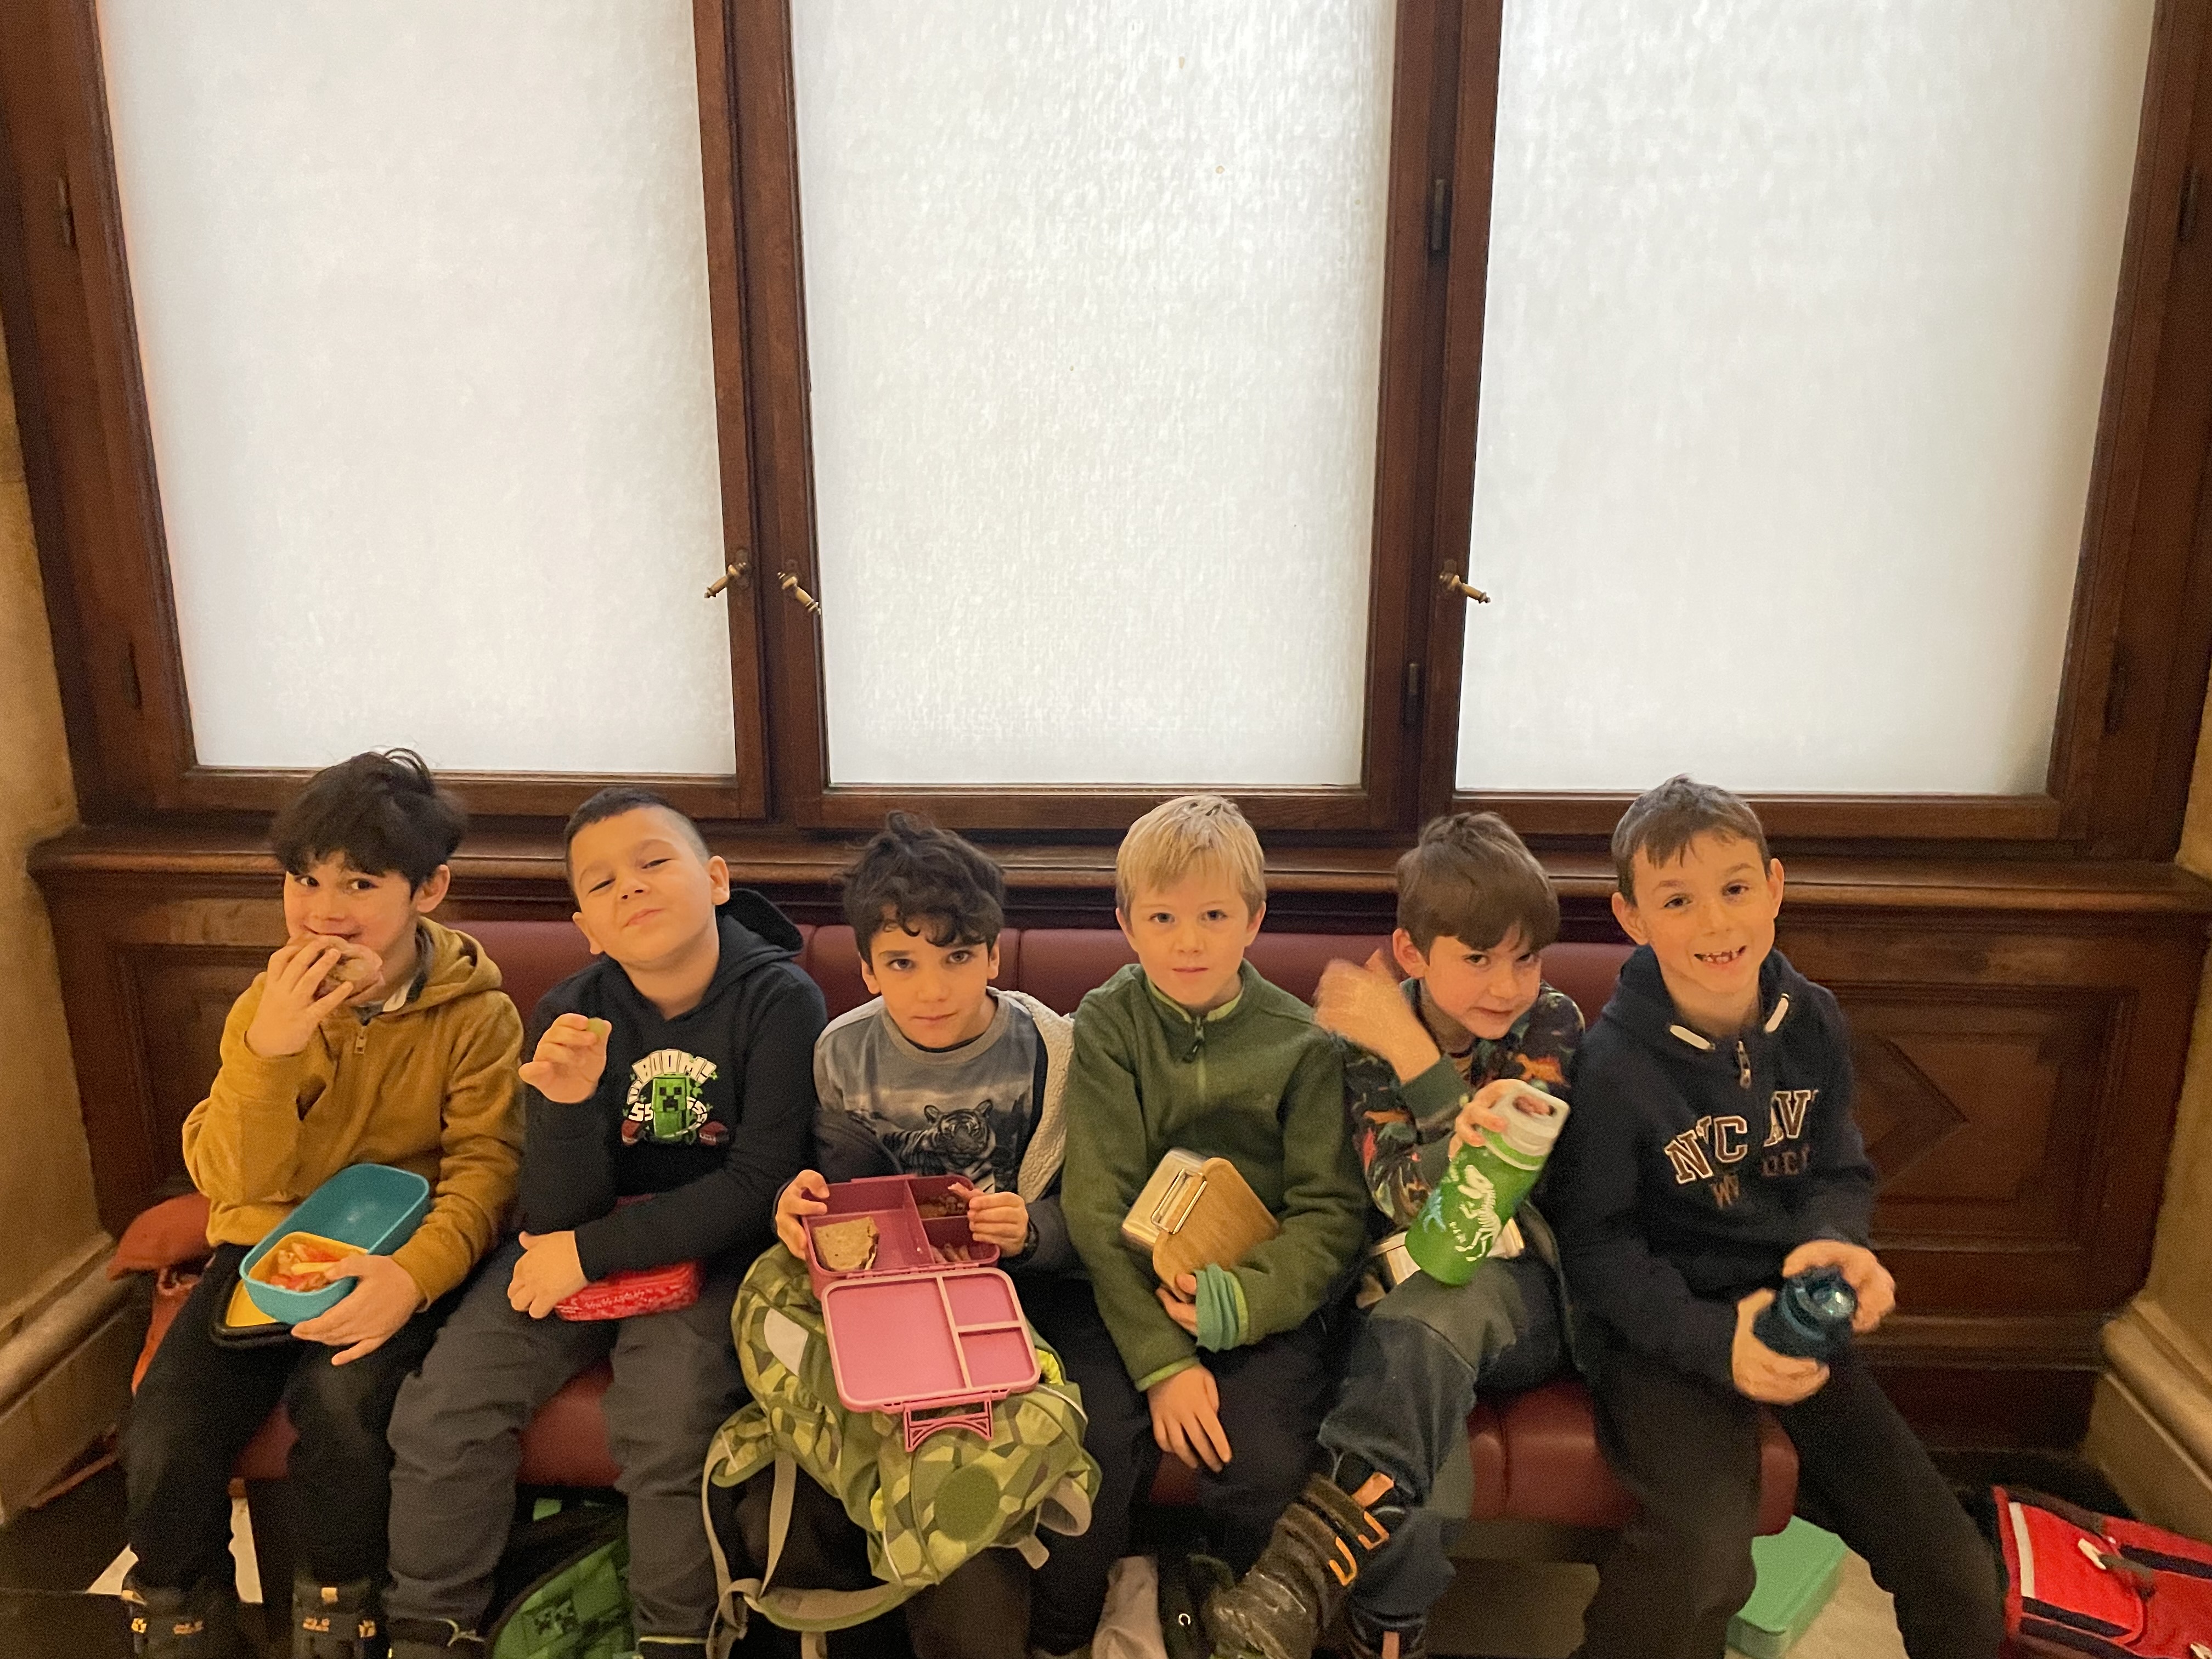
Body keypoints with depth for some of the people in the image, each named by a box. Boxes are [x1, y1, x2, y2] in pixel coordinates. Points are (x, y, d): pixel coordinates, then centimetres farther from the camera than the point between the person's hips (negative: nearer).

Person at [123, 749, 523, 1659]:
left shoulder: (476, 1013, -10)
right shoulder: (268, 1003, -3)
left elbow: (483, 1169, -13)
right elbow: (235, 1185, -8)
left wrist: (416, 1273, -32)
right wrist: (269, 1050, -25)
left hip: (393, 1259, -3)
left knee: (339, 1402, -29)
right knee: (162, 1439, -16)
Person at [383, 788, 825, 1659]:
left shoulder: (779, 1000, -17)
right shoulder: (569, 1014, -9)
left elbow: (759, 1184, -18)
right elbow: (557, 1218, -10)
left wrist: (592, 1251, -15)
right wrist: (568, 1105, -30)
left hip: (709, 1250, -3)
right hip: (582, 1241, 4)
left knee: (665, 1428, -25)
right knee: (441, 1413, -9)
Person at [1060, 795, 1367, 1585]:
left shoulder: (1300, 1043, -1)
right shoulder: (1107, 1025, -1)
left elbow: (1331, 1209, -1)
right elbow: (1097, 1204, -7)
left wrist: (1250, 1299, -20)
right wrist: (1161, 1362, -16)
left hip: (1265, 1299, 0)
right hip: (1133, 1294, 0)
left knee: (1266, 1473, -21)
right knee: (1083, 1462, -21)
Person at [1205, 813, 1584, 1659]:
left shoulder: (1551, 1026, -4)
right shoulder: (1364, 1035, -4)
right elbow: (1412, 1203, -15)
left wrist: (1410, 1049, -20)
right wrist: (1467, 1133, -39)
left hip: (1516, 1283, -1)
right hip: (1402, 1276, 1)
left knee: (1430, 1313, -36)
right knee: (1419, 1387, -34)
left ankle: (1318, 1553, -42)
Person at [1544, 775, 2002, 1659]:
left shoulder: (1811, 1023, -1)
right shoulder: (1615, 1064, -16)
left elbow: (1841, 1174, 8)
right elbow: (1596, 1244, -11)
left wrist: (1833, 1242, -15)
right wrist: (1712, 1340, -24)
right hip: (1667, 1329, -5)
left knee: (1960, 1582, 1)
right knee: (1704, 1560, -30)